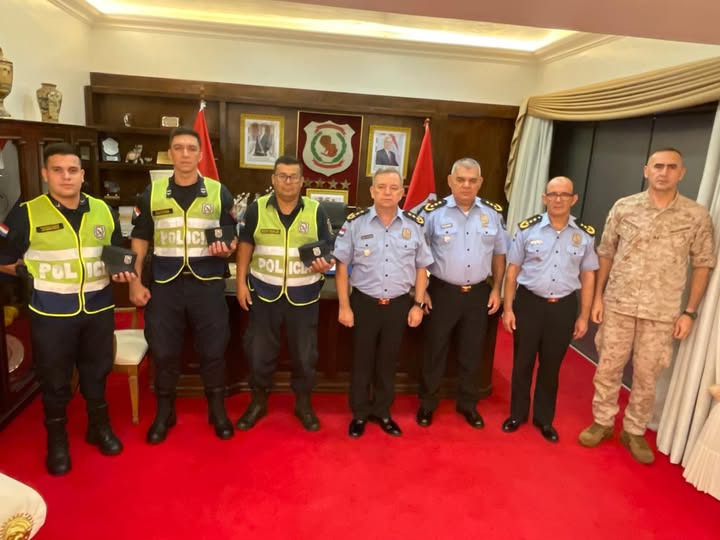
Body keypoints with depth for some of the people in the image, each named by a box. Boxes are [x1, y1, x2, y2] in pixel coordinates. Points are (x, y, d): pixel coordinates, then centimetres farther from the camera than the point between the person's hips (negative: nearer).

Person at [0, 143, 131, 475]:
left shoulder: (103, 211, 2)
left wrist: (122, 270, -6)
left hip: (98, 309, 3)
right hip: (51, 314, -2)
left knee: (97, 372, 18)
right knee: (54, 379, 12)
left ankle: (100, 426, 38)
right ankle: (57, 440, 32)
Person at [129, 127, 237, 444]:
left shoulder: (219, 193, 3)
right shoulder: (151, 194, 5)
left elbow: (233, 236, 6)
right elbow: (140, 240, 7)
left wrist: (226, 249, -17)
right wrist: (135, 281, 1)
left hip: (207, 284, -1)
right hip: (165, 284, 1)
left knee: (212, 350, 6)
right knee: (164, 352, 9)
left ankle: (217, 410, 25)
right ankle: (164, 412, 28)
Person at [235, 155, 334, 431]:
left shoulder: (316, 211, -3)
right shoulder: (257, 208, -3)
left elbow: (330, 250, 2)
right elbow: (245, 245, 6)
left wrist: (325, 264, -21)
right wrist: (241, 282, 1)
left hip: (303, 295, 0)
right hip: (265, 293, 0)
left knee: (304, 352, 11)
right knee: (259, 351, 10)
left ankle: (303, 403, 31)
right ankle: (258, 401, 31)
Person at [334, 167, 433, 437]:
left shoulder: (414, 225, 0)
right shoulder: (355, 222, -6)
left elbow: (421, 268, 7)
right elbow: (342, 266, -3)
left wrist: (418, 304, 2)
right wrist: (344, 306, -6)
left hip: (399, 304, 2)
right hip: (364, 303, -2)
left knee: (388, 361, 16)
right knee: (362, 360, 12)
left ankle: (382, 412, 34)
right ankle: (360, 413, 30)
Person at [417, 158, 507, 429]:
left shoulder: (493, 213, 2)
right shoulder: (433, 212, -8)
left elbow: (499, 254, 11)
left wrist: (496, 289, 6)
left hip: (479, 294, 3)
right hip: (442, 292, -3)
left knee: (472, 352, 15)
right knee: (435, 351, 10)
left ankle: (468, 404, 35)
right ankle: (427, 404, 28)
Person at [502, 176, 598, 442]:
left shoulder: (585, 235, 0)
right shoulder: (528, 228, -6)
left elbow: (588, 276, 6)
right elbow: (512, 270, -2)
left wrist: (584, 316, 4)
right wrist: (508, 308, -4)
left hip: (564, 306, 2)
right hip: (528, 302, -1)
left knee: (551, 366, 15)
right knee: (522, 362, 12)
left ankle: (544, 418, 34)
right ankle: (517, 414, 33)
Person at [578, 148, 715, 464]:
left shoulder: (697, 216, -3)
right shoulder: (623, 208, -1)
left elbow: (702, 266, 2)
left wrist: (689, 312, -2)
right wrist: (597, 297, 1)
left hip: (662, 313, 0)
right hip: (618, 305, 1)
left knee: (646, 376, 9)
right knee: (607, 368, 9)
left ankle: (634, 432, 28)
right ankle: (602, 423, 27)